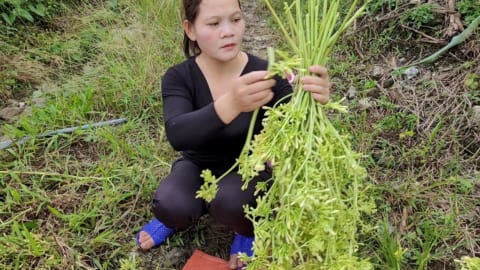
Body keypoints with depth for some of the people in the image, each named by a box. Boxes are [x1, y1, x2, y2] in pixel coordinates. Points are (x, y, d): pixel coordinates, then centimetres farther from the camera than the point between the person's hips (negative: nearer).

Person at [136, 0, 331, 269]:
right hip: (198, 166, 1)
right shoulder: (178, 77, -19)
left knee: (230, 200, -34)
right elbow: (177, 134, -38)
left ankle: (248, 230, 2)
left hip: (248, 168, 0)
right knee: (171, 206, -30)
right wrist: (231, 104, -58)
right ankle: (179, 214, 8)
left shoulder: (264, 74, -19)